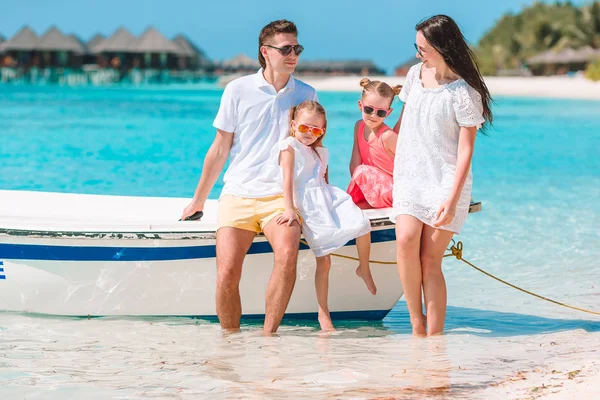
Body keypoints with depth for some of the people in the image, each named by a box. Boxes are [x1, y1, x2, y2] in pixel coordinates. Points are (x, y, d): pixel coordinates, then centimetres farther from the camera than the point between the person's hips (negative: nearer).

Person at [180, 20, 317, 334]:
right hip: (237, 194, 0)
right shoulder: (238, 90, 4)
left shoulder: (306, 94, 9)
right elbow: (220, 149, 10)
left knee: (287, 254, -29)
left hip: (280, 194, 0)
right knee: (227, 272, -16)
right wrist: (199, 199, 13)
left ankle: (268, 334, -21)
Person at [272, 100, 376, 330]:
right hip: (307, 206, -6)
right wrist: (290, 209, -22)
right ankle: (323, 313, -2)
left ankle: (364, 269, 8)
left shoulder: (321, 152, 20)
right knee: (323, 260, -9)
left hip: (327, 197, 6)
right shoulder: (289, 147, -1)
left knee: (361, 223, -18)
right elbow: (287, 179, -12)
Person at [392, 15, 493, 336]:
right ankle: (416, 323, -10)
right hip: (410, 176, 4)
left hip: (446, 180, -4)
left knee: (430, 259, -9)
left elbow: (465, 150, -12)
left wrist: (453, 199, -18)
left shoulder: (464, 93, -10)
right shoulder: (415, 74, 9)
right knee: (406, 239, -20)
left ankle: (435, 338, -5)